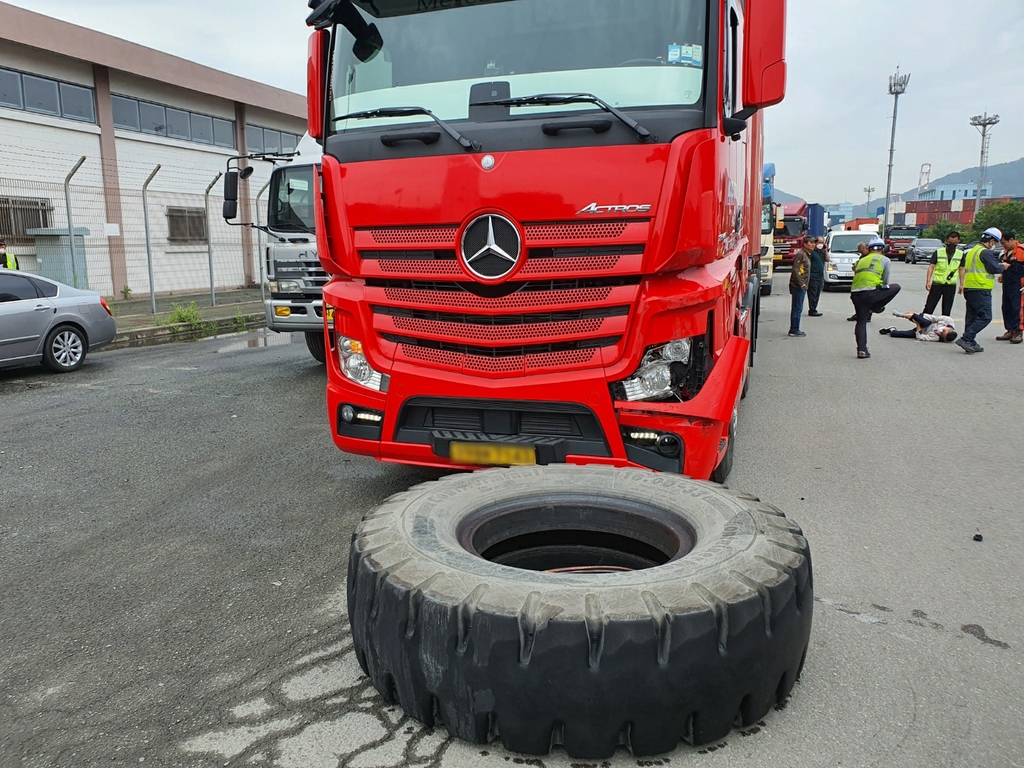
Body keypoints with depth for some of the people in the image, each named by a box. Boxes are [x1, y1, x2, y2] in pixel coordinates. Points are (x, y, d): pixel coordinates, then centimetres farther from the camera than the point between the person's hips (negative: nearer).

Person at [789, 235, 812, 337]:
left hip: (802, 286, 10)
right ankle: (794, 330, -1)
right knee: (797, 308, -6)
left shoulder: (807, 255, 17)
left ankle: (795, 329, 19)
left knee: (798, 309, 13)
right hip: (798, 286, -10)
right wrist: (801, 284, -21)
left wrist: (804, 284, 16)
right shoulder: (800, 254, -13)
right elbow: (795, 270, -21)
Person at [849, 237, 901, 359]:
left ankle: (861, 350, 12)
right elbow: (885, 282, 10)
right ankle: (876, 307, 15)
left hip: (855, 293, 5)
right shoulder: (884, 260, 10)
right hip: (870, 292, -5)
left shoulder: (861, 260, 24)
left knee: (861, 321, 16)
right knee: (895, 287, 20)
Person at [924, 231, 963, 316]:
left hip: (951, 286, 2)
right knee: (929, 308, -1)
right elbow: (931, 266, -4)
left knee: (946, 311, 8)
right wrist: (928, 281, -14)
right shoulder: (938, 252, -3)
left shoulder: (961, 254, 5)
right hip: (937, 284, -2)